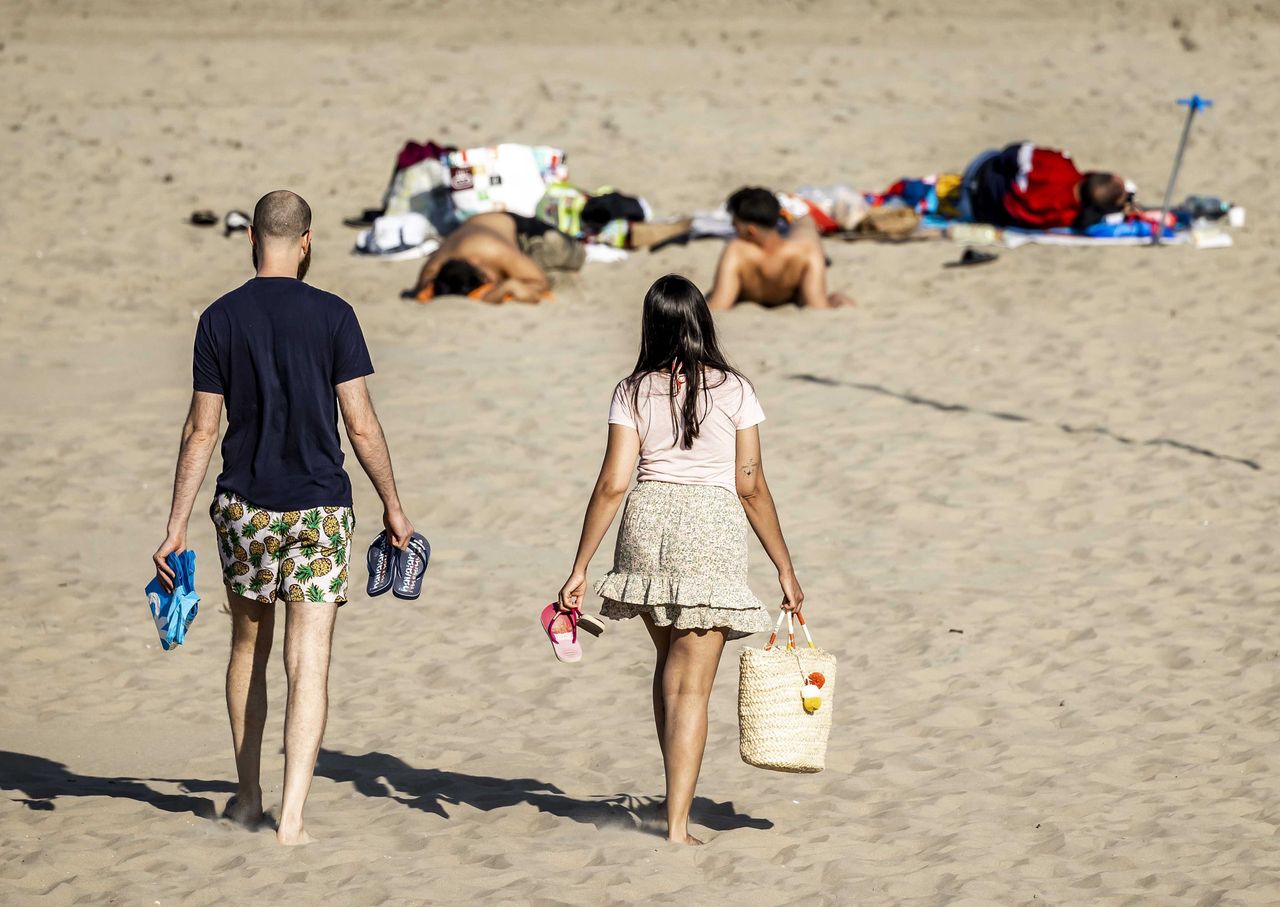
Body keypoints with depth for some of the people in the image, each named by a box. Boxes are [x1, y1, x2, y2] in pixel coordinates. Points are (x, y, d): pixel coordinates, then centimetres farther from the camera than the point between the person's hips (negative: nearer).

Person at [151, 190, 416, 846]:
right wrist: (392, 506, 7)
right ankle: (291, 818, -12)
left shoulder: (220, 319, -1)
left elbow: (201, 431, -1)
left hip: (244, 507, 2)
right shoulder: (333, 316, -5)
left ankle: (248, 797, 28)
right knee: (309, 664, -3)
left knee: (249, 649, 19)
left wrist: (177, 526, 4)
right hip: (319, 508, -2)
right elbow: (361, 426, -5)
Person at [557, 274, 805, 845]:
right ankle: (677, 825, -8)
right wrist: (785, 568, 4)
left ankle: (677, 796, 33)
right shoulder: (733, 391, -3)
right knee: (691, 685, -2)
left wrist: (580, 569, 0)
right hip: (712, 531, -3)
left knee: (670, 662, 24)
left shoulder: (633, 392, 1)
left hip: (648, 523, 3)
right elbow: (751, 487, -3)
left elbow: (612, 484, -4)